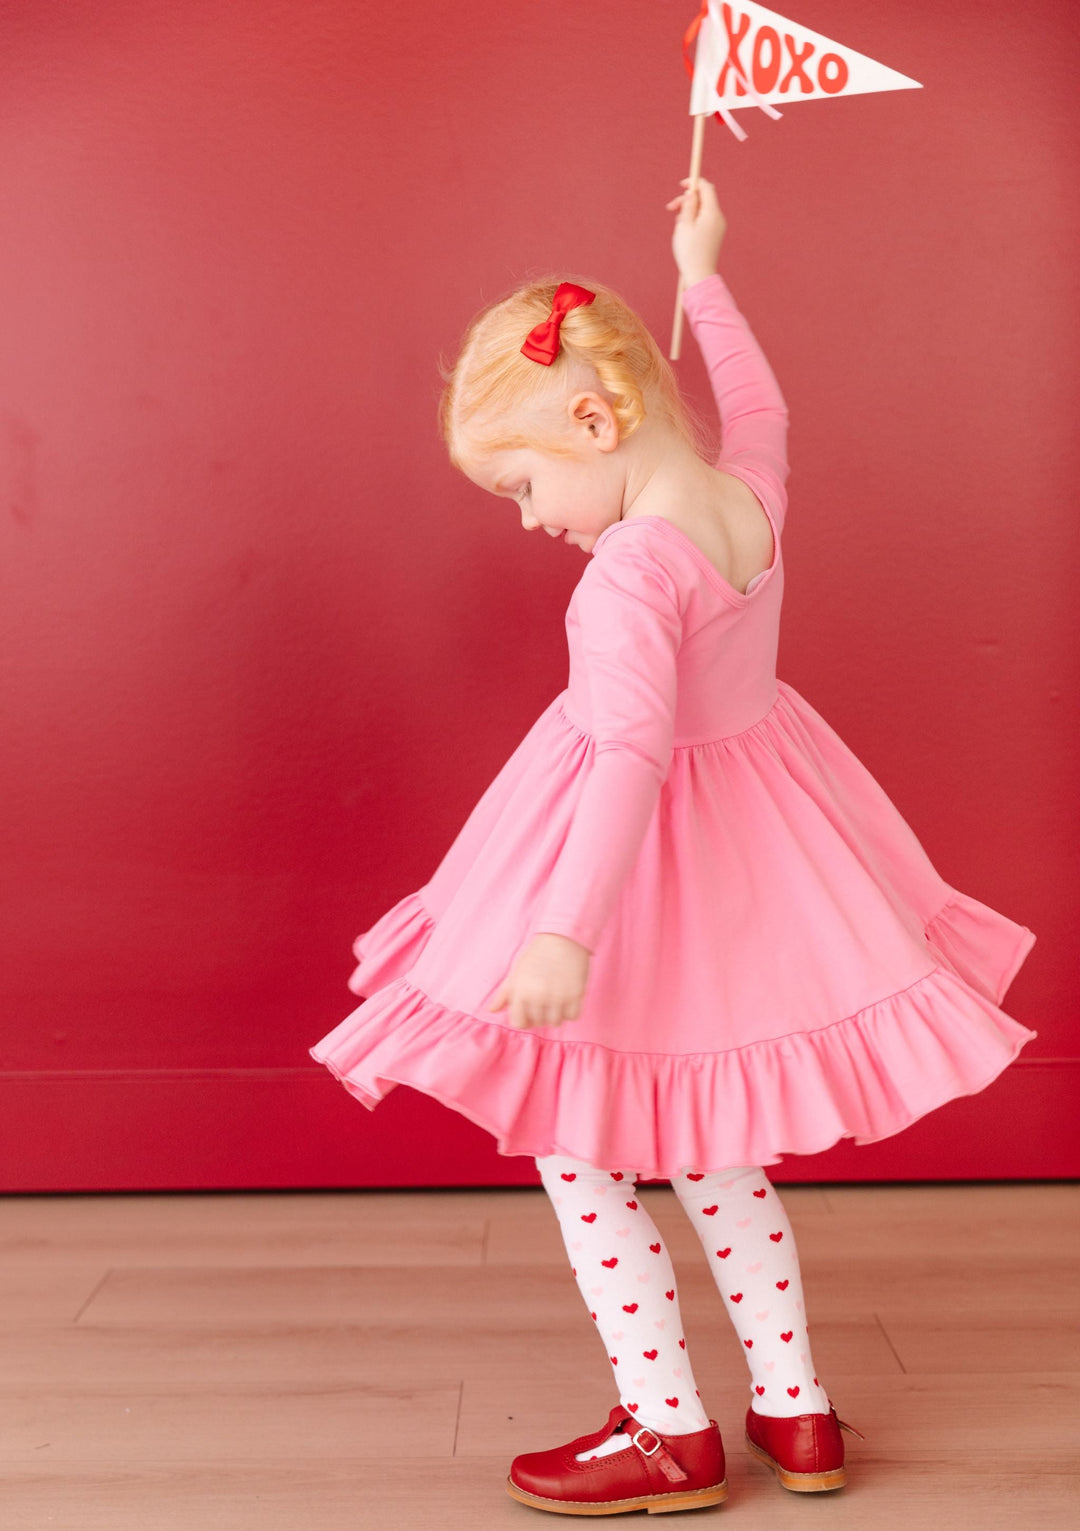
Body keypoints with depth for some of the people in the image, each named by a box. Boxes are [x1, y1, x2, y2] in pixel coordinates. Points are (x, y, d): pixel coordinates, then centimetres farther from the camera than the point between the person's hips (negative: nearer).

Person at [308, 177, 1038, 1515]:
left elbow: (632, 753, -36)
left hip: (647, 872, -9)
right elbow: (754, 404, 21)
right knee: (708, 1148, 21)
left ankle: (672, 1430, 16)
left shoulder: (629, 575, -25)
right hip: (749, 840, 9)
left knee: (577, 1149, 7)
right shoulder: (749, 495, -1)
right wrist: (701, 279, 33)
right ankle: (794, 1407, 28)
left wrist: (565, 932, -41)